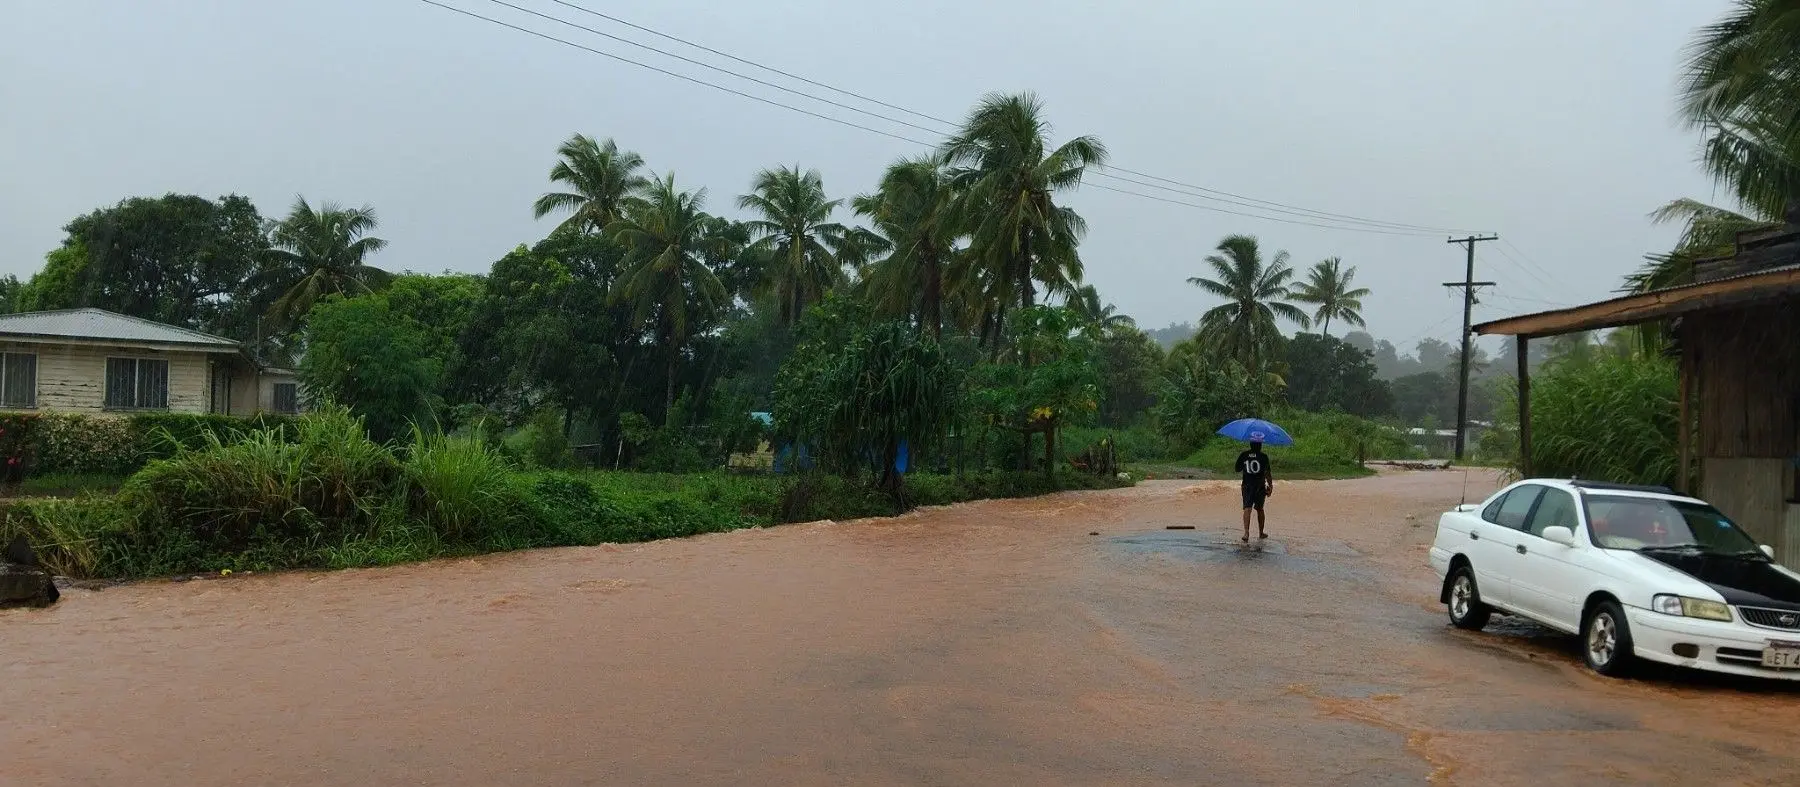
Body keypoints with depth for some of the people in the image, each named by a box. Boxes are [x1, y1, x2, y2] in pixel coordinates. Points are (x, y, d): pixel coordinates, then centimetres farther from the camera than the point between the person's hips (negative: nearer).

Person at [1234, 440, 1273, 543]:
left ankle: (1246, 532, -29)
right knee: (1259, 509, 17)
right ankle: (1261, 533, 31)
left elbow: (1237, 469, 8)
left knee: (1247, 509, -9)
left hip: (1247, 486, 0)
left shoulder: (1243, 455, 0)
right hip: (1260, 487, 0)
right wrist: (1270, 486, -2)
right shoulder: (1263, 457, -6)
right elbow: (1267, 473, -8)